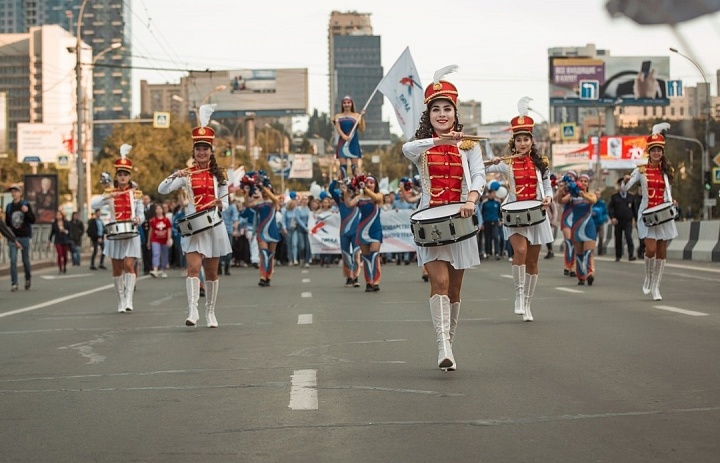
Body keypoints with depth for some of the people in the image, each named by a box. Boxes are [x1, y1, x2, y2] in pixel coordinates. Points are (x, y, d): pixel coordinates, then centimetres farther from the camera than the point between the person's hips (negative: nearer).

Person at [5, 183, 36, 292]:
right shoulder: (9, 206, 5)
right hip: (13, 237, 2)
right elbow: (7, 222, 13)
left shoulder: (26, 205, -2)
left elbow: (33, 220, -6)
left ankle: (28, 278, 33)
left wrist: (27, 212, -21)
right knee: (13, 260, -7)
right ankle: (14, 284, -5)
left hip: (24, 236, -1)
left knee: (25, 260, 9)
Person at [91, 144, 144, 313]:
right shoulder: (110, 193, 3)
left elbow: (141, 214, 7)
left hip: (131, 234, -1)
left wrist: (138, 219, -16)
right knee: (117, 269, 5)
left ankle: (129, 299, -15)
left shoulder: (136, 193, 5)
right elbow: (93, 205, -10)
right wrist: (108, 196, -25)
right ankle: (121, 300, 14)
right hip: (115, 234, 1)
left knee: (129, 265, -14)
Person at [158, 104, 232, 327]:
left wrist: (220, 204, -13)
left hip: (214, 225, 2)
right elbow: (162, 190, -7)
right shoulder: (186, 174, 2)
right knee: (193, 268, -16)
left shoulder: (219, 175, 7)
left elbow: (225, 203, 10)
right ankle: (192, 311, -25)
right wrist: (174, 176, -24)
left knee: (211, 272, 8)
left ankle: (210, 312, 19)